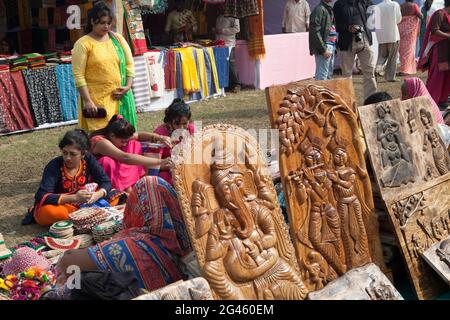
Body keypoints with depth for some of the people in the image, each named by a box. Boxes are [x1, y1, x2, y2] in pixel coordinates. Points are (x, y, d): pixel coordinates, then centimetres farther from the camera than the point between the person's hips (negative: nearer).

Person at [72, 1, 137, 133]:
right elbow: (78, 75, -9)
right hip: (96, 100, -4)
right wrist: (87, 101, -15)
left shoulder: (118, 38, 9)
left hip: (120, 97, 4)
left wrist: (128, 86, -4)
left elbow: (129, 64, 12)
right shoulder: (83, 44, -5)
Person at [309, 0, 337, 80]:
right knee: (322, 77, -9)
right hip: (324, 47, -9)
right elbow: (315, 32, -17)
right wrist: (323, 49, -19)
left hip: (331, 47, 9)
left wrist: (335, 46, 12)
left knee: (329, 75, 13)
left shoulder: (330, 9, 18)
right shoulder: (319, 9, -11)